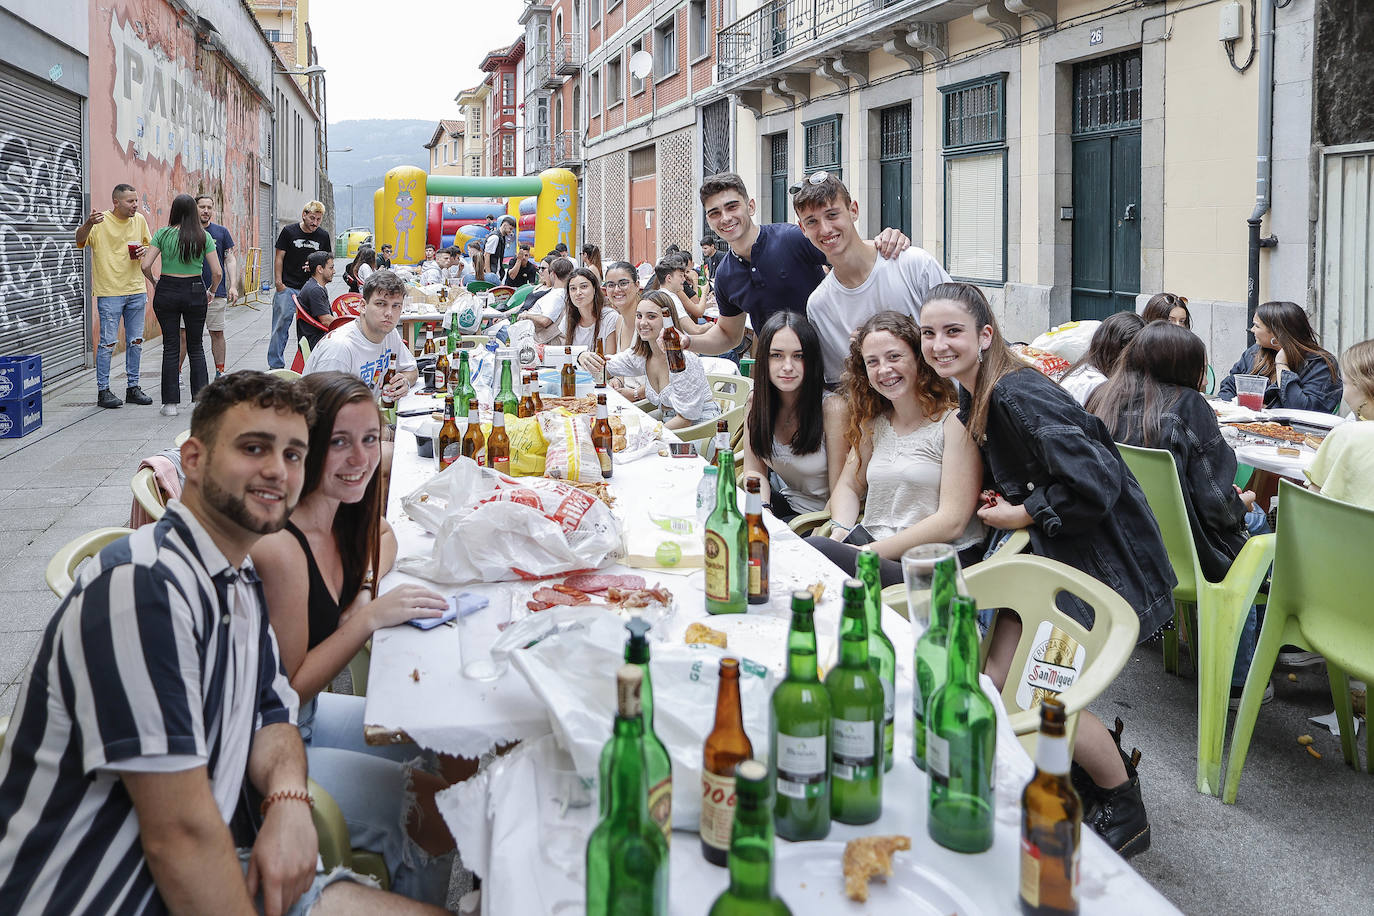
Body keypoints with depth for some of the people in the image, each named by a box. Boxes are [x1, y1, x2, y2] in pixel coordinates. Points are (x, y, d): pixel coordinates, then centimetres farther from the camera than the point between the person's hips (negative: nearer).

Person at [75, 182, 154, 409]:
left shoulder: (139, 220, 7)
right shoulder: (101, 222, -9)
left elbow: (148, 244, 20)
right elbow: (80, 240, -23)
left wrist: (144, 250, -4)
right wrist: (88, 224, -44)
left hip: (136, 290, 5)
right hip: (110, 292, -5)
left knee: (135, 341, 10)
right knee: (108, 342, -4)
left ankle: (133, 387, 20)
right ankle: (103, 391, 3)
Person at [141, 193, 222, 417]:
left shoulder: (163, 234, -2)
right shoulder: (204, 236, -2)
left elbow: (146, 266, -7)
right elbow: (217, 272, -5)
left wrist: (154, 284, 11)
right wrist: (211, 291, 13)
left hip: (167, 291, 0)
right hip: (195, 292, 0)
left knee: (170, 348, 5)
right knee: (196, 348, 10)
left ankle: (170, 403, 6)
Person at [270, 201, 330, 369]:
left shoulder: (323, 236, 6)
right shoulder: (288, 231, -2)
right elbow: (279, 258, 0)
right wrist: (279, 283, -6)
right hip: (288, 287, -2)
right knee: (281, 325, -2)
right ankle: (276, 365, 6)